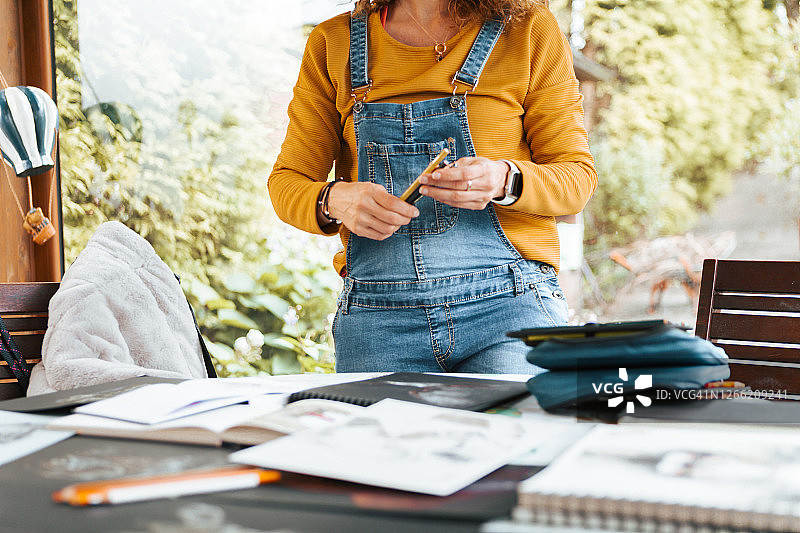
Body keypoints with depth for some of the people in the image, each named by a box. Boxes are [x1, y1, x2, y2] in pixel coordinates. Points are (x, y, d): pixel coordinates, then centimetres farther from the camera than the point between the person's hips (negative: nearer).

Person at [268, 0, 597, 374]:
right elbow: (286, 183, 8)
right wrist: (336, 201, -16)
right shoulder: (332, 43, 7)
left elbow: (577, 177, 3)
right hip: (376, 315, 2)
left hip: (505, 301, -1)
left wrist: (504, 180, -20)